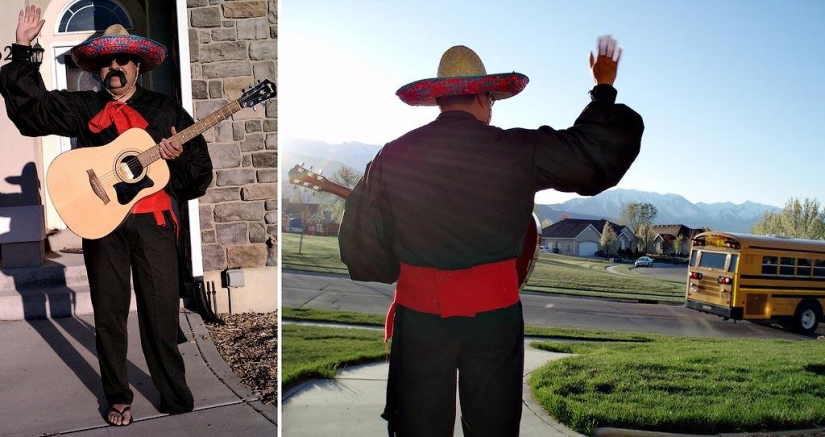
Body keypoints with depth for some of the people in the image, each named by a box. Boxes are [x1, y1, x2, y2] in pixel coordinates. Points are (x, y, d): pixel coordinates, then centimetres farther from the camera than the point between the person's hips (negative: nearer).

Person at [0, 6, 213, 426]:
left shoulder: (165, 109, 9)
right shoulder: (82, 107, 12)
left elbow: (200, 169, 7)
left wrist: (178, 157, -14)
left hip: (152, 221, -1)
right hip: (100, 221, 2)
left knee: (160, 312, 1)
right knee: (108, 312, 9)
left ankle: (177, 401, 15)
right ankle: (118, 398, 25)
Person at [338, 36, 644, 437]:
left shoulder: (392, 156, -4)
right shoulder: (517, 151, -9)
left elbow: (359, 242, 2)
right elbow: (598, 148, 1)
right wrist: (604, 87, 16)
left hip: (419, 314, 1)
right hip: (494, 314, -1)